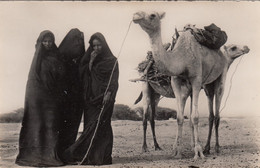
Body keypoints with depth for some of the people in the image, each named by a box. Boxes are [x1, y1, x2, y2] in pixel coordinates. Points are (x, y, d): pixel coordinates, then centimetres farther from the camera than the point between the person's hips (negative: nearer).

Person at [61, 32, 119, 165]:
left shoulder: (111, 60, 3)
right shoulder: (90, 59, 17)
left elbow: (114, 79, -4)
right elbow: (83, 73, 6)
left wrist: (108, 93, -17)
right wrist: (91, 61, -4)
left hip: (104, 98, -5)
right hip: (91, 98, 5)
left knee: (97, 125, -12)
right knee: (91, 126, 1)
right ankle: (91, 156, 3)